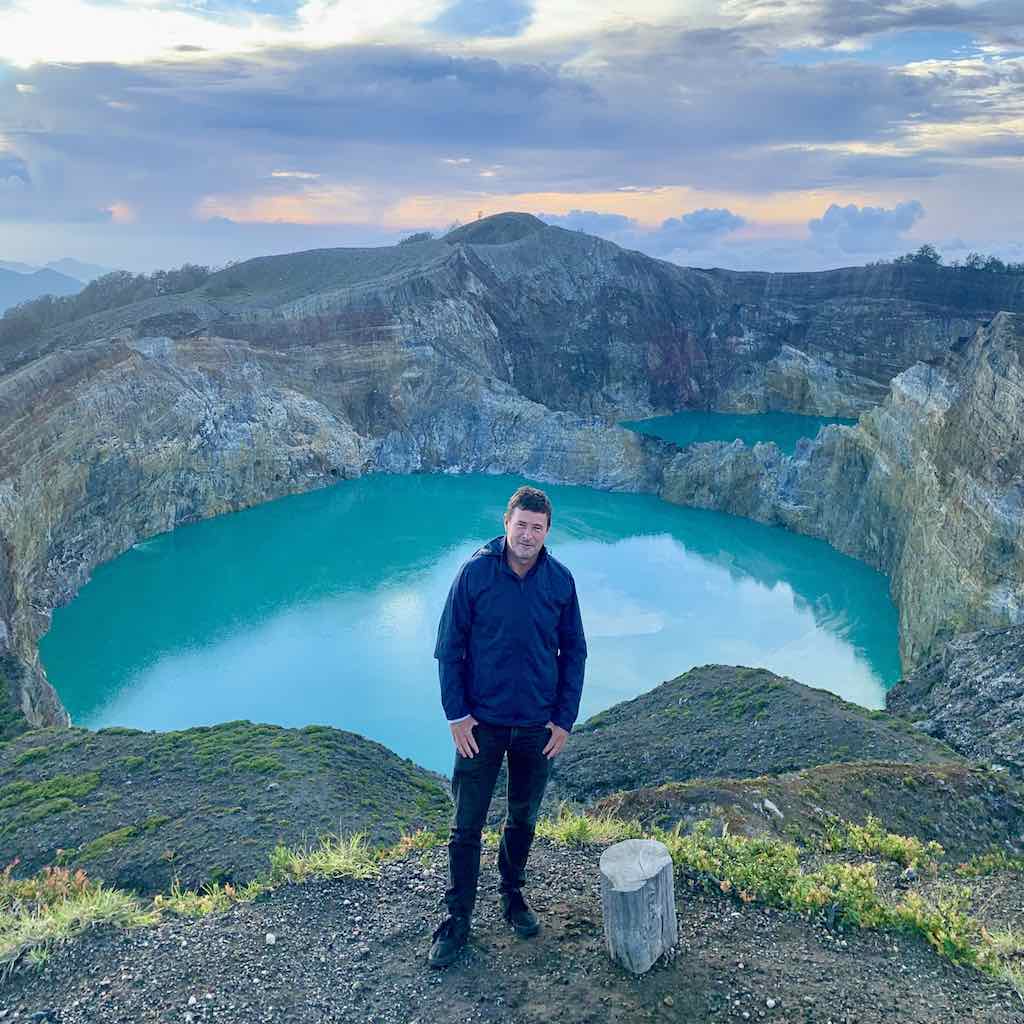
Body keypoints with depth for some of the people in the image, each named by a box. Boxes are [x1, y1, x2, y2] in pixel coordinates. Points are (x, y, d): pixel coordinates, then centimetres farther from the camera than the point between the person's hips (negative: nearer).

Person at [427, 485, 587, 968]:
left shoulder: (560, 579, -4)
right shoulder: (475, 572, -11)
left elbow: (573, 652, 4)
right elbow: (449, 646, -6)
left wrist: (565, 719, -1)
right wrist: (457, 714, -10)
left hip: (538, 726, 2)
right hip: (480, 724, -2)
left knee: (523, 819, 18)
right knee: (466, 827, 5)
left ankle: (513, 896, 39)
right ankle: (457, 919, 20)